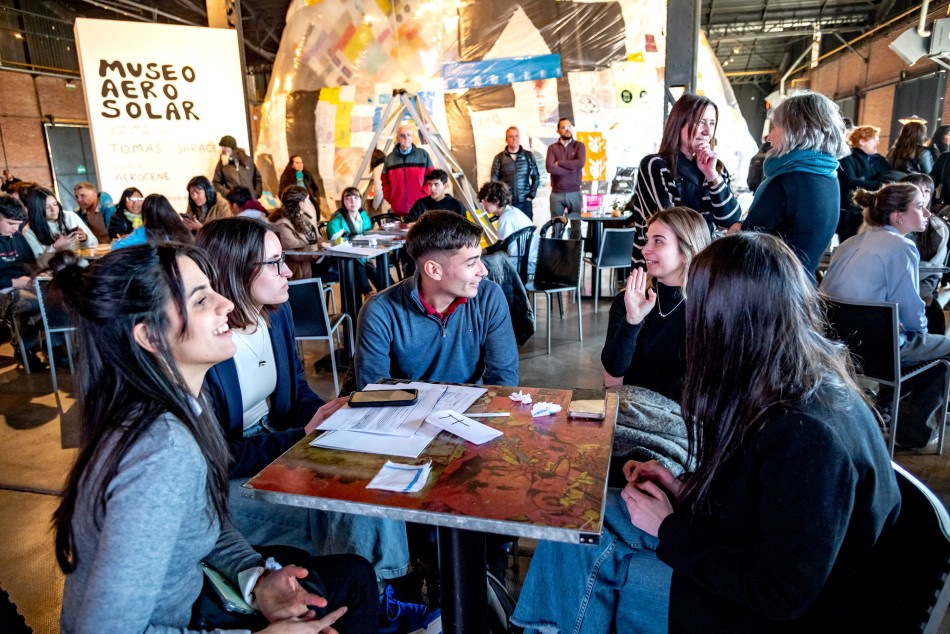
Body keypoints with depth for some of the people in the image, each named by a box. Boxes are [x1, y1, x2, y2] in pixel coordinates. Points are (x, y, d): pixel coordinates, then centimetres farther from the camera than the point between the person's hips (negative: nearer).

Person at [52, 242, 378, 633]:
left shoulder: (179, 405, -7)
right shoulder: (165, 454, -35)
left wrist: (256, 577, -11)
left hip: (181, 602, 7)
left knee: (353, 575, 12)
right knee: (350, 585, 4)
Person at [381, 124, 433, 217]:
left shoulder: (423, 155, 3)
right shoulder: (389, 158, 8)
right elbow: (384, 180, 14)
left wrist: (424, 196, -5)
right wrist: (389, 197, 3)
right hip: (397, 210, 2)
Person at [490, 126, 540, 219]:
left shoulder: (528, 155, 9)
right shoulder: (499, 158, 4)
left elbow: (536, 177, 12)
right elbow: (494, 181, 5)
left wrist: (531, 195, 2)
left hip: (525, 202, 2)